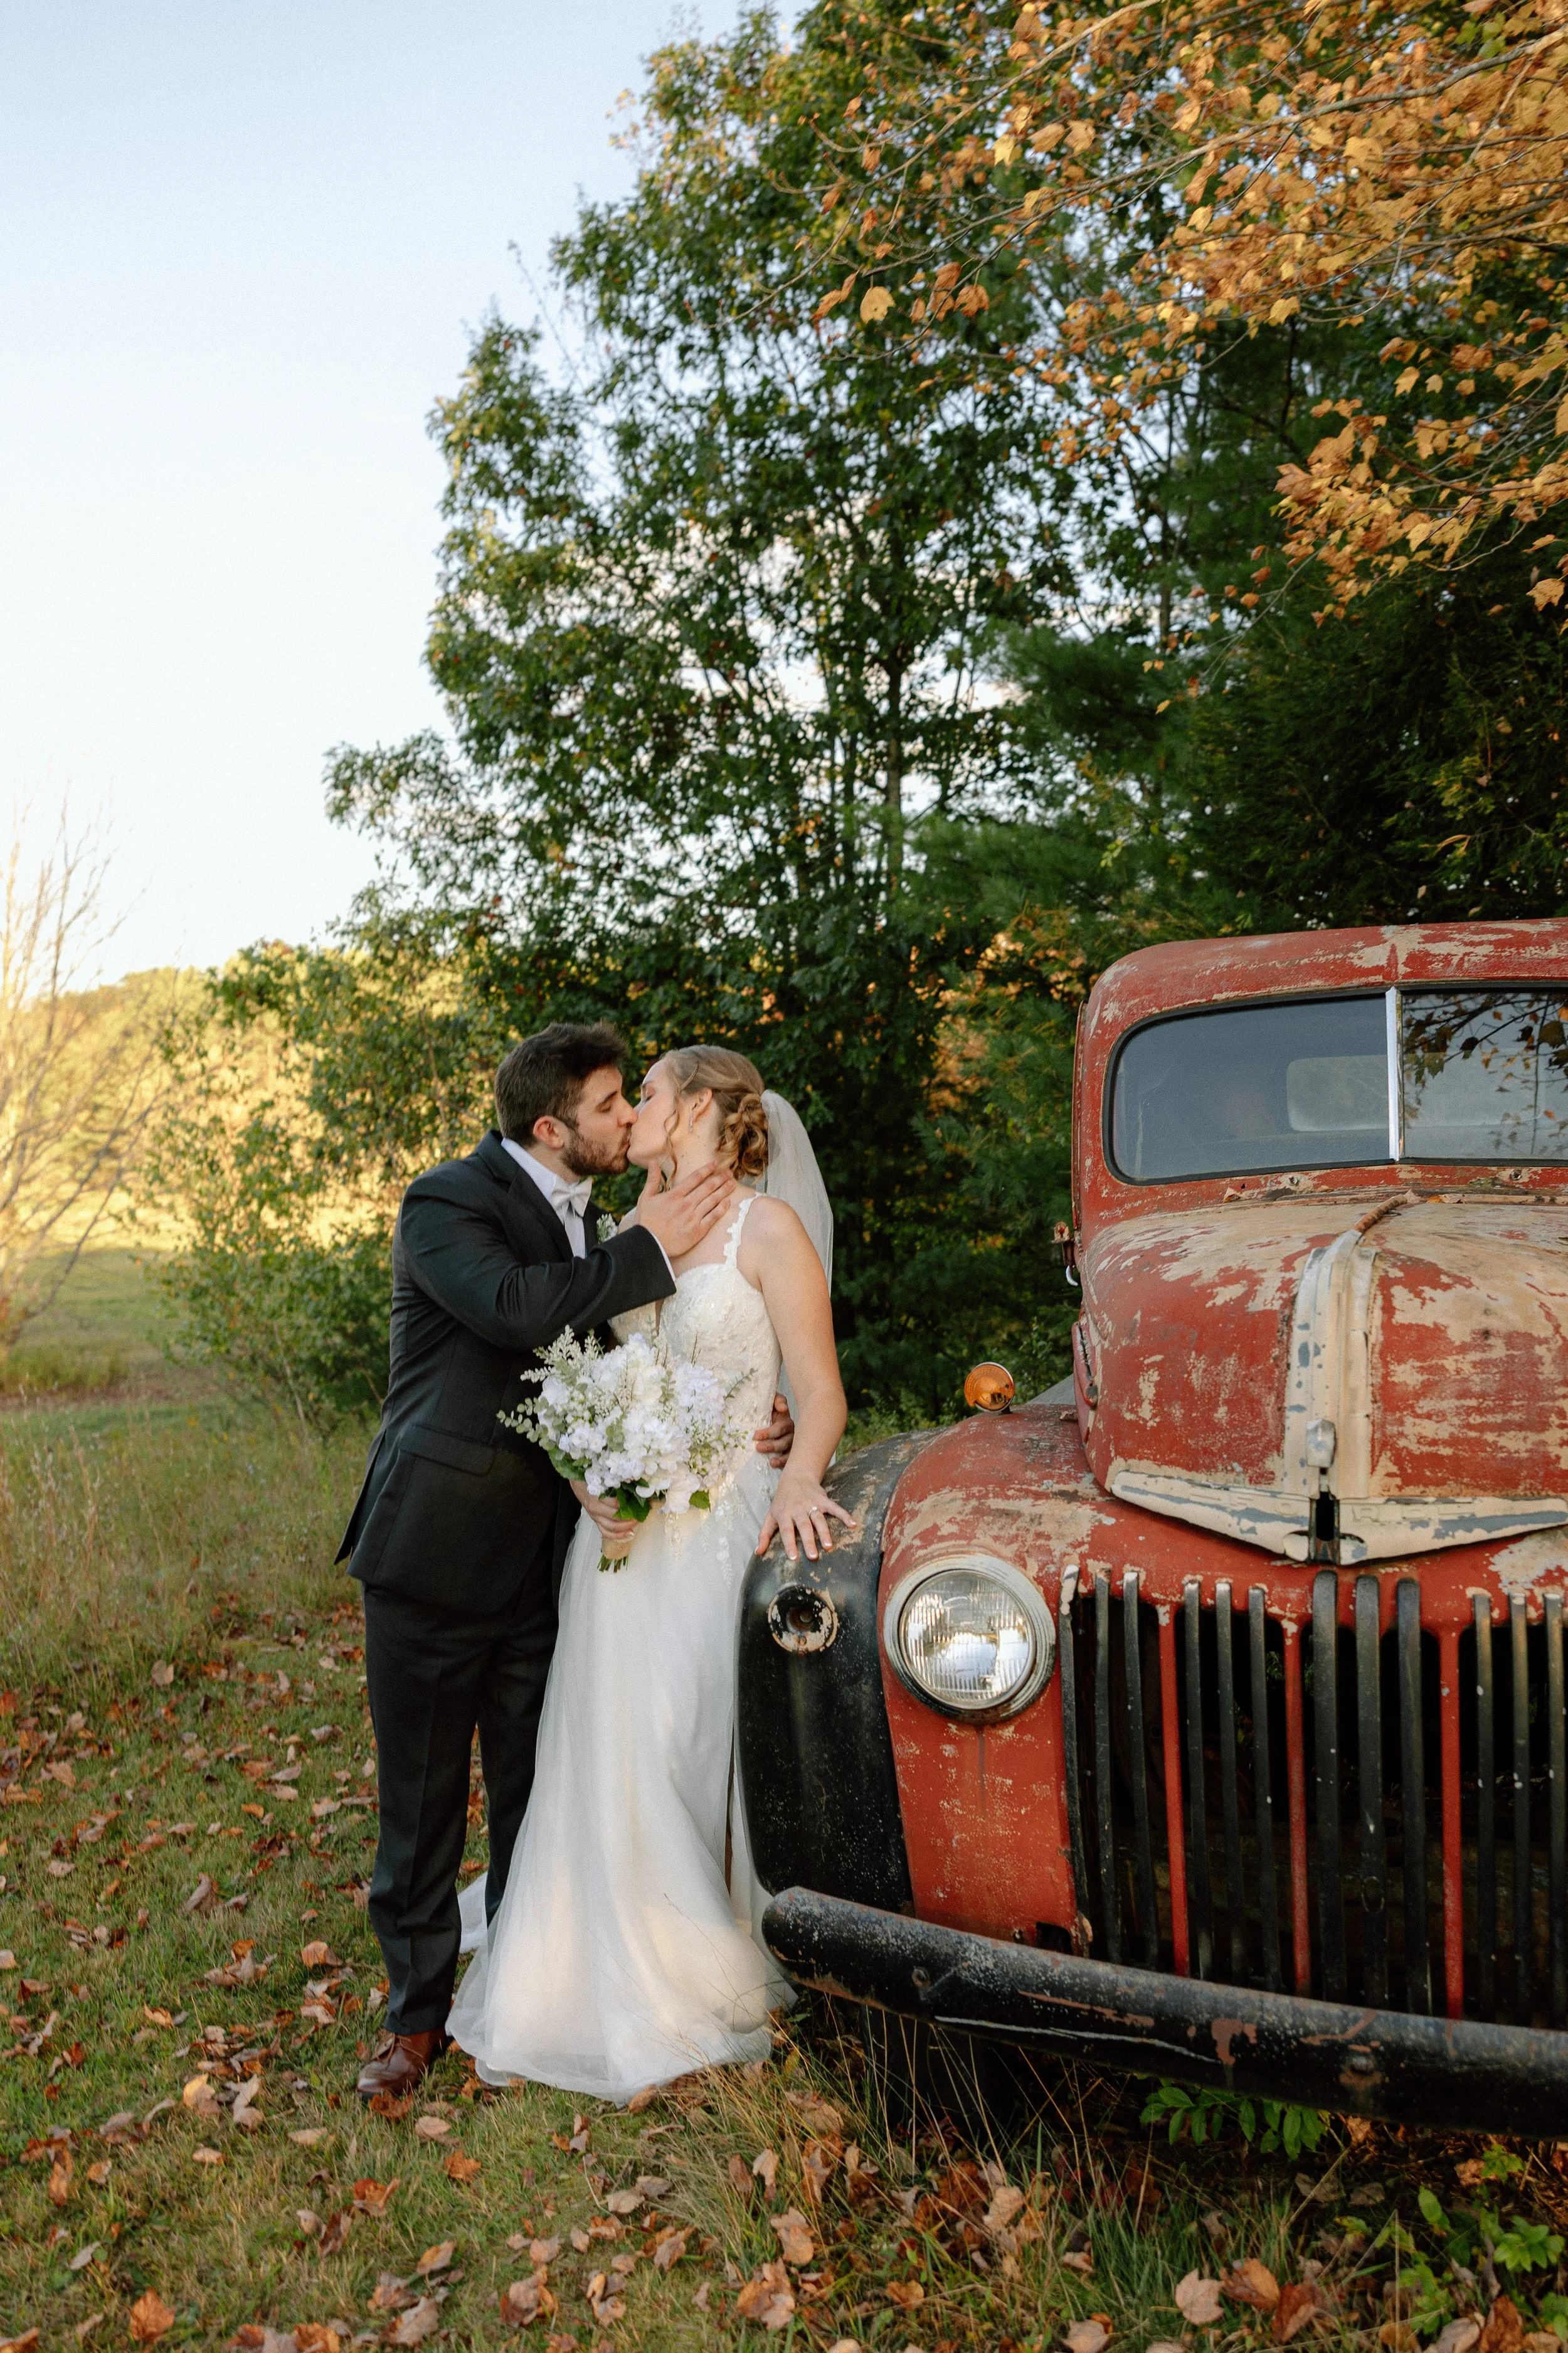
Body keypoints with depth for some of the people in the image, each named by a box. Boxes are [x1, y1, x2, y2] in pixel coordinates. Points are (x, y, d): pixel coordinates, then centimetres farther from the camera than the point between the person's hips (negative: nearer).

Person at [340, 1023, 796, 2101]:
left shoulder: (587, 1220, 11)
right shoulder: (448, 1201, -11)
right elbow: (513, 1305, -31)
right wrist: (649, 1251, -22)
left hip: (542, 1561, 6)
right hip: (436, 1550, -6)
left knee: (535, 1797, 13)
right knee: (423, 1800, 8)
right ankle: (418, 2014, 26)